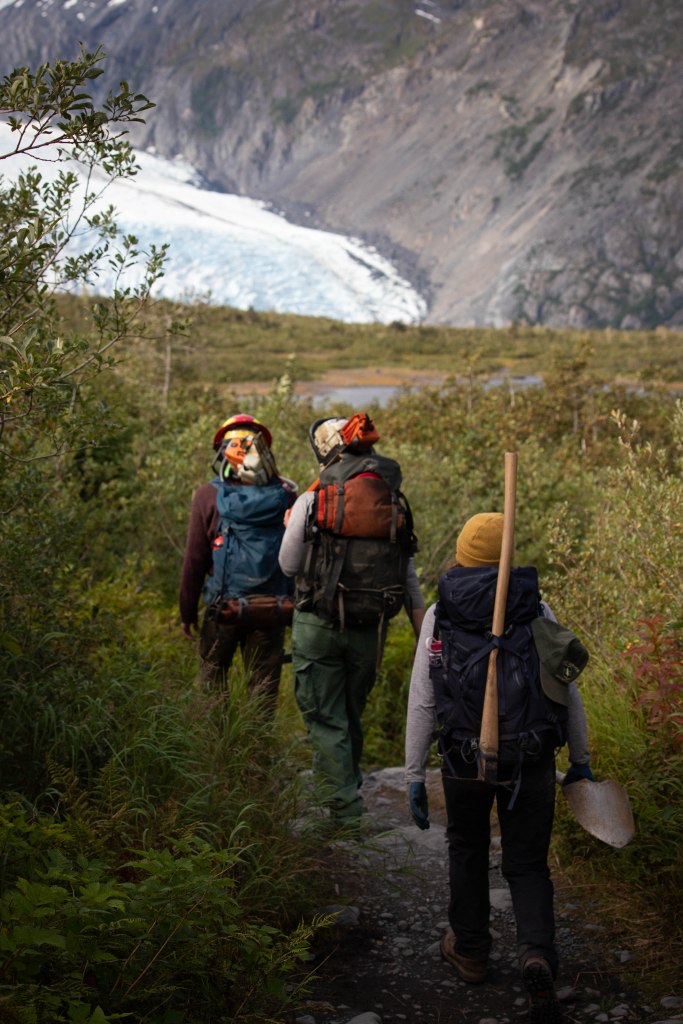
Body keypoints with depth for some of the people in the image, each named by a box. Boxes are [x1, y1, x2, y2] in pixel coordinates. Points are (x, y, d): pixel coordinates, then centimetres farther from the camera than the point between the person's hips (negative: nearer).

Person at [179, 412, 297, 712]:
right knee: (264, 688, 10)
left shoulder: (208, 496, -7)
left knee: (212, 680, 14)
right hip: (274, 608, 2)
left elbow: (194, 560, -5)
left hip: (223, 608, -2)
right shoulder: (286, 495, -1)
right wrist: (297, 604, 14)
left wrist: (187, 610, 3)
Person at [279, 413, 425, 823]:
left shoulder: (312, 501, -9)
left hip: (319, 625, -4)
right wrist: (424, 636, 8)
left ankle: (346, 804, 0)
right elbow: (410, 578, 4)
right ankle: (348, 785, 35)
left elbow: (289, 565, 2)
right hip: (372, 629, 4)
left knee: (326, 716, 5)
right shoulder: (396, 504, 2)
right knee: (352, 715, 20)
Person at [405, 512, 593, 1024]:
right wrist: (581, 759, 12)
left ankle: (469, 949, 37)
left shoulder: (440, 615, -3)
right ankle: (538, 955, -12)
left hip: (465, 762, 0)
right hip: (532, 762, 0)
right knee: (528, 866, 11)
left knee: (468, 849, 24)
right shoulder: (537, 608, 0)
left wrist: (415, 776, 2)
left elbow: (422, 703, -4)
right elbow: (568, 689, 2)